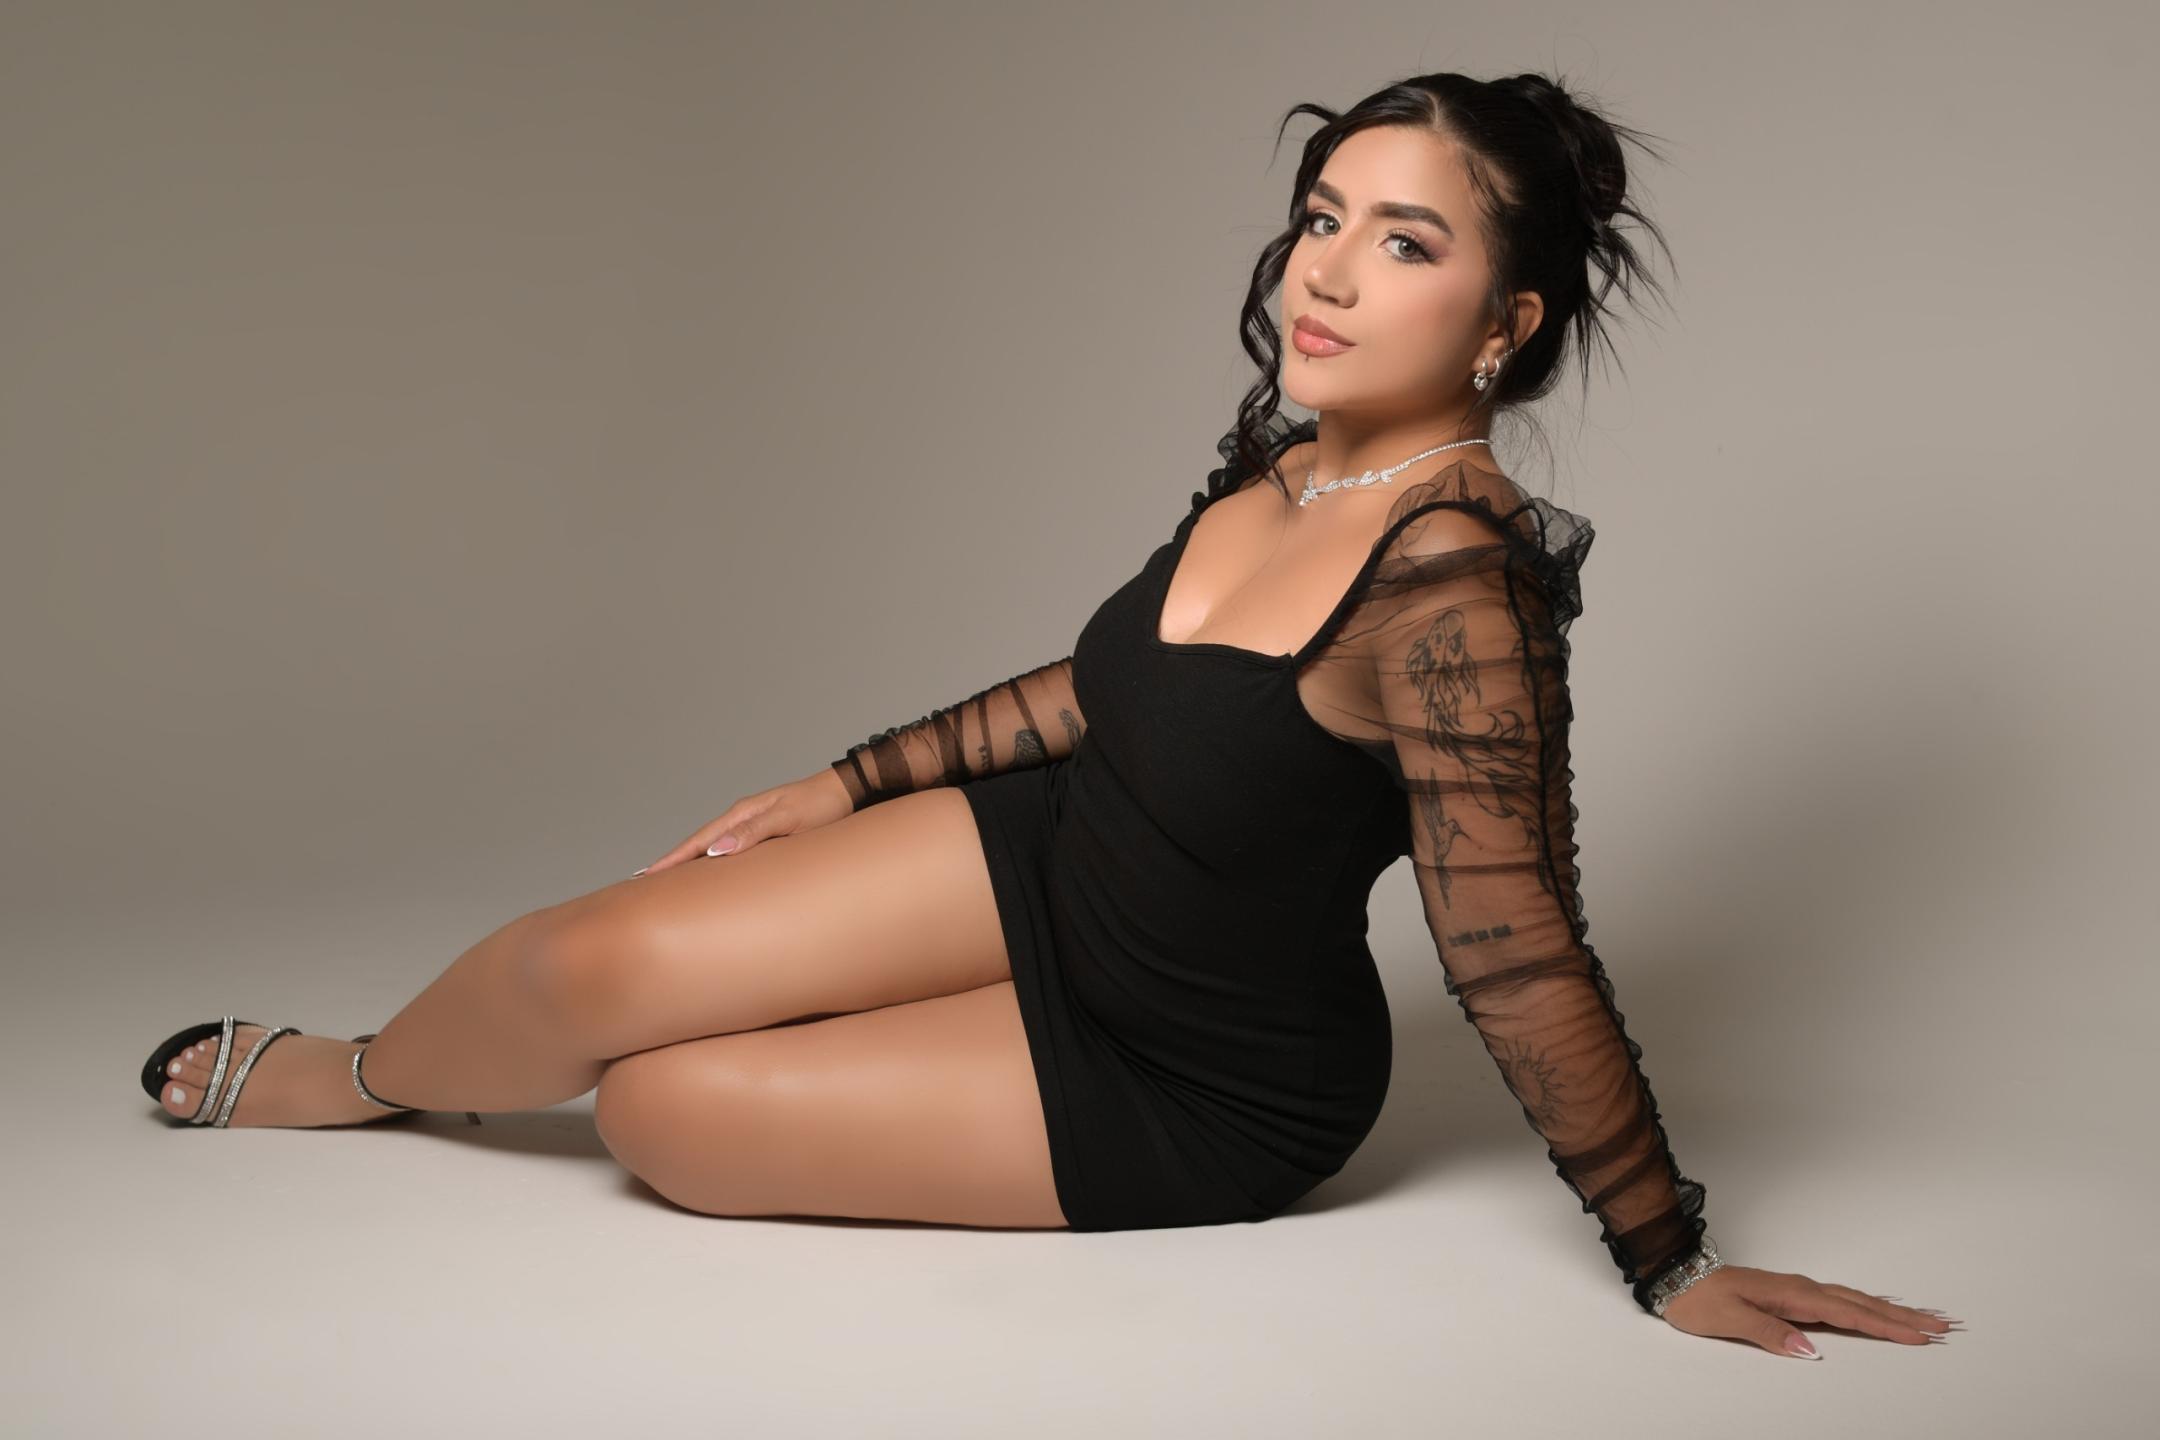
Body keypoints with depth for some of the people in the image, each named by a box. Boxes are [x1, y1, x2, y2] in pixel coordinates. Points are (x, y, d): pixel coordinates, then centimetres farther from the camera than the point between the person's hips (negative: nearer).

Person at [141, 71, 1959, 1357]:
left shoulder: (1449, 575, -32)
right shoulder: (1288, 457, -5)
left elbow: (1522, 962, -28)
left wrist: (1673, 1261, -23)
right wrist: (847, 784, 14)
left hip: (1196, 1093, -6)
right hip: (1052, 863, 7)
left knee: (657, 1106, -10)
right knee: (588, 961, -3)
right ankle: (355, 1076, 30)